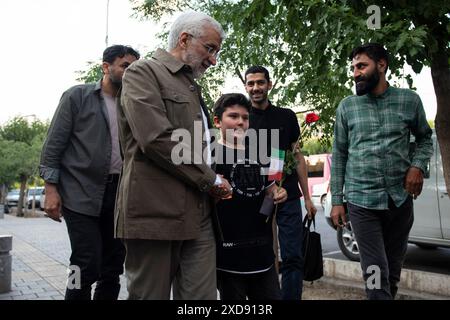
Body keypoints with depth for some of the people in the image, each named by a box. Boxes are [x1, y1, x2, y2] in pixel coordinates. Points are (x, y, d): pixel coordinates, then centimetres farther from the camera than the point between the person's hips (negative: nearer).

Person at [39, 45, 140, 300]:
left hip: (119, 195, 5)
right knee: (87, 267, -8)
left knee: (113, 269, 8)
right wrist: (51, 188, -9)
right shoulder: (77, 96, 2)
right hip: (82, 195, -4)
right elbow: (54, 144, -2)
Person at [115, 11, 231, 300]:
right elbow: (156, 138, -16)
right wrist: (211, 180, -7)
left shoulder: (193, 88, 23)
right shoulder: (143, 73, -2)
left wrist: (214, 183, 9)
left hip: (198, 216, 7)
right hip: (155, 211, -7)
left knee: (203, 296, 6)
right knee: (151, 294, 4)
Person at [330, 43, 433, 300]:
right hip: (362, 201, -1)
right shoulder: (347, 107, 3)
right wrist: (337, 201, 3)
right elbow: (339, 155, 6)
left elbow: (425, 138, 17)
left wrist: (418, 165, -5)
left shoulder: (409, 100, 3)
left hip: (400, 199, 2)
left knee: (394, 271, 14)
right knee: (376, 275, -7)